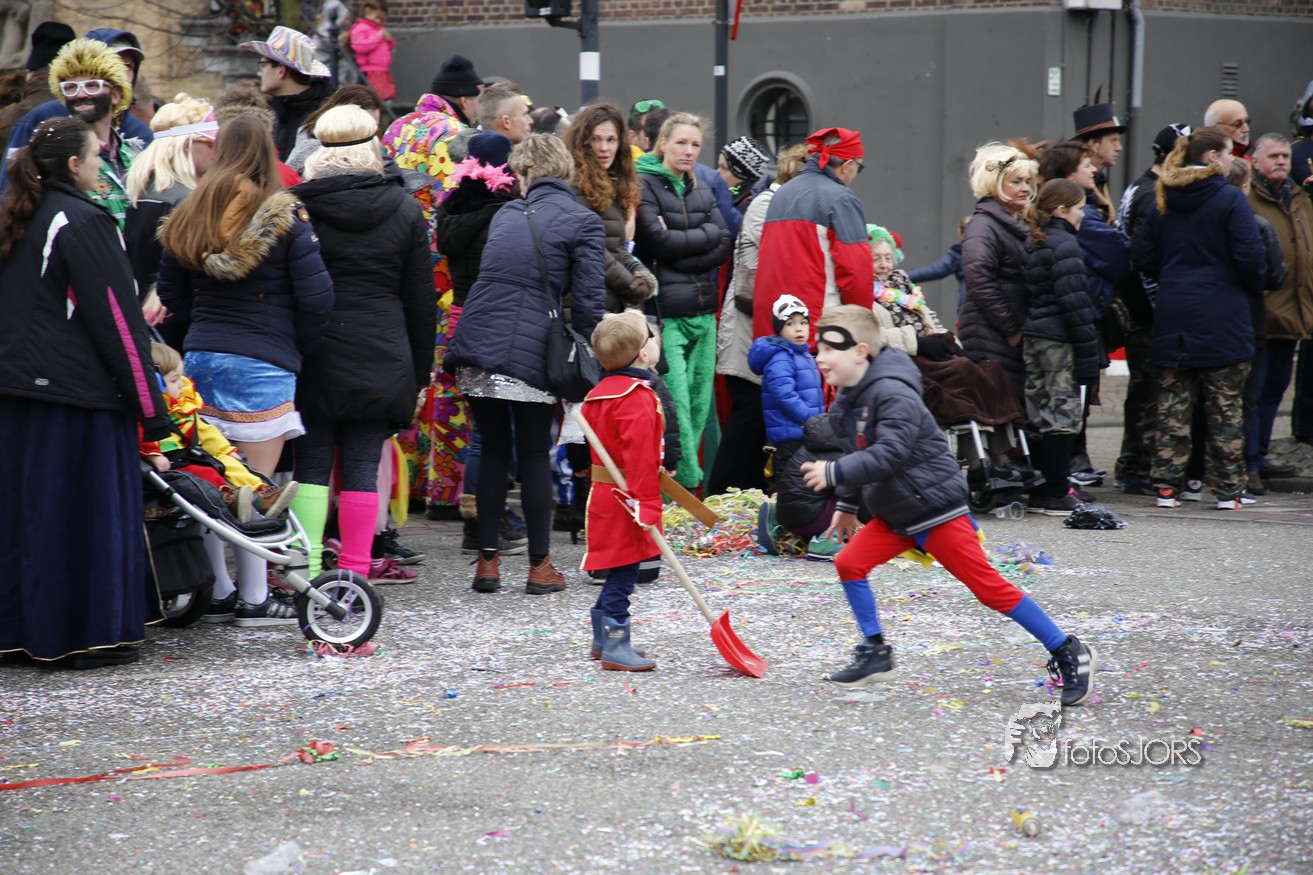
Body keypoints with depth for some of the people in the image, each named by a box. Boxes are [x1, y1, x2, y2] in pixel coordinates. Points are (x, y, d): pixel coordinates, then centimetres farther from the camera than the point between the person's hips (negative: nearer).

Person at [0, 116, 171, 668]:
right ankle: (88, 636, 3)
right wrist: (150, 405, -11)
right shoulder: (83, 222, -12)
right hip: (79, 393, -8)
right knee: (88, 507, -1)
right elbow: (117, 318, -14)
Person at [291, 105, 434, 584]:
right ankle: (356, 568, 3)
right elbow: (420, 297, 7)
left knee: (312, 463, 3)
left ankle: (306, 567, 0)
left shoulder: (295, 206, -3)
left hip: (314, 357, -1)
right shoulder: (405, 210, 3)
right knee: (362, 466, 3)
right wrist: (419, 368, 13)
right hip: (381, 357, 1)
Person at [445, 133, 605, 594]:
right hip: (530, 352, -4)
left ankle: (487, 560, 14)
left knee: (493, 449, 14)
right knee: (534, 456, 7)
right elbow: (587, 301, -5)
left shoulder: (507, 214, 17)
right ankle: (540, 565, 12)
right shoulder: (583, 222, 1)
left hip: (477, 346, 4)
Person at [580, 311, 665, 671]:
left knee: (617, 573, 18)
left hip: (605, 492, 10)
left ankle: (602, 639, 26)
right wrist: (647, 505, -26)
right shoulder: (638, 400, -20)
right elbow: (640, 457, -25)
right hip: (626, 501, -10)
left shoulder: (601, 392, 12)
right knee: (623, 575, -6)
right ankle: (616, 648, -5)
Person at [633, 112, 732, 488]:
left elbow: (724, 244, 7)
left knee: (699, 401, 4)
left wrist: (681, 255, -8)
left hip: (703, 311, 6)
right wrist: (705, 235, -2)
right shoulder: (644, 185, -1)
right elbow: (659, 241, -13)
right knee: (676, 401, -13)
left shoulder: (701, 189, 18)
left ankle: (689, 479, 10)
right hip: (666, 312, -6)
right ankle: (687, 484, -14)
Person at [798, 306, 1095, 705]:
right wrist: (847, 504, 25)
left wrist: (834, 473, -35)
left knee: (989, 586, -8)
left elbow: (889, 455, -32)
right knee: (849, 563, -1)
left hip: (935, 508, -9)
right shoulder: (849, 397, 8)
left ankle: (1068, 654, -1)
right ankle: (875, 652, 12)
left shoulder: (893, 394, -22)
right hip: (893, 513, 9)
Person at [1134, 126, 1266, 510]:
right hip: (1221, 318, -4)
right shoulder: (1229, 199, -10)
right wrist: (1253, 289, 5)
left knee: (1173, 405, 7)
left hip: (1173, 316, 5)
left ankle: (1167, 485, 3)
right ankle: (1228, 489, 5)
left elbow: (1144, 258, 7)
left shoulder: (1162, 201, 6)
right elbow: (1249, 256, -14)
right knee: (1225, 406, 3)